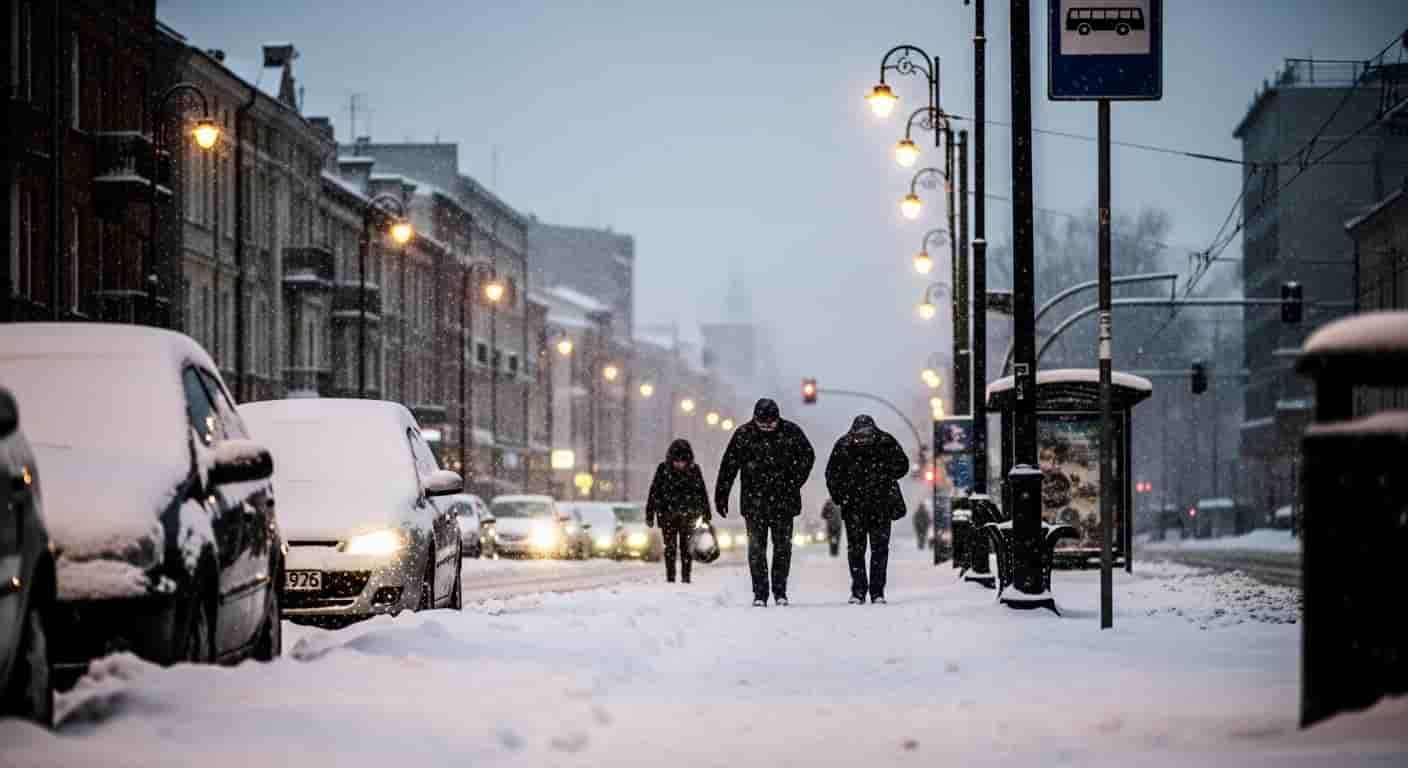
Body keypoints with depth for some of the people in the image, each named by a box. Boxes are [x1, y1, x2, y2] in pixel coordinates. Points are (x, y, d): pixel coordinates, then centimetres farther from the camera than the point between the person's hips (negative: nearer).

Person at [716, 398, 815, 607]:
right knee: (756, 547, -2)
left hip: (783, 502, 0)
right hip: (754, 502, 0)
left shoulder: (791, 432, -1)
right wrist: (721, 496, -2)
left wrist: (795, 483, -2)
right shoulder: (743, 434, -3)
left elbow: (808, 457, 9)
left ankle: (780, 591, 12)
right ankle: (759, 593, 4)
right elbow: (728, 466, 1)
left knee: (783, 546, 2)